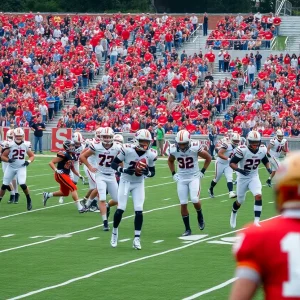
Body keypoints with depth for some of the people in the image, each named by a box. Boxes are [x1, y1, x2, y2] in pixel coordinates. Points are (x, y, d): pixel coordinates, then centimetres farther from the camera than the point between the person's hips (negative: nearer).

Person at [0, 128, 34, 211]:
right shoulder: (10, 145, -11)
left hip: (21, 167, 0)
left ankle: (29, 201, 5)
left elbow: (32, 156, 9)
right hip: (11, 167, 0)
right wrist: (8, 160, -25)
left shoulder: (26, 145, -5)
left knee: (22, 184, -16)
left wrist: (28, 161, -11)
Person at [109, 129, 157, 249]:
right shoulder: (127, 149, -20)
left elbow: (153, 172, 2)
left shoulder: (151, 154, -10)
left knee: (139, 211, -7)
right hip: (125, 182, -2)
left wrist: (147, 172, -21)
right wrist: (124, 170, -29)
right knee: (120, 210, -4)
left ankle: (137, 238, -1)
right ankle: (115, 233, 18)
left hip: (139, 184, 2)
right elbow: (113, 164, -13)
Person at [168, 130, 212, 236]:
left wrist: (202, 171, -4)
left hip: (194, 177, -3)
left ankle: (200, 216, 14)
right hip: (181, 179, 3)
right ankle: (187, 229, 10)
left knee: (195, 200, -19)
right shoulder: (173, 149, -9)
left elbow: (208, 158, -2)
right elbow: (170, 161, 15)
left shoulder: (195, 148, -18)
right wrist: (173, 174, 6)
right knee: (183, 204, -1)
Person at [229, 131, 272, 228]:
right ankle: (234, 213, 49)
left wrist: (269, 169, -8)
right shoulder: (242, 150, -24)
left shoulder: (262, 150, -9)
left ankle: (256, 221, -21)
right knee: (240, 201, 14)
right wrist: (239, 170, -37)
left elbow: (265, 161, 11)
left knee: (258, 196, -22)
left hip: (254, 177, 2)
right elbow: (232, 163, -19)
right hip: (243, 177, -2)